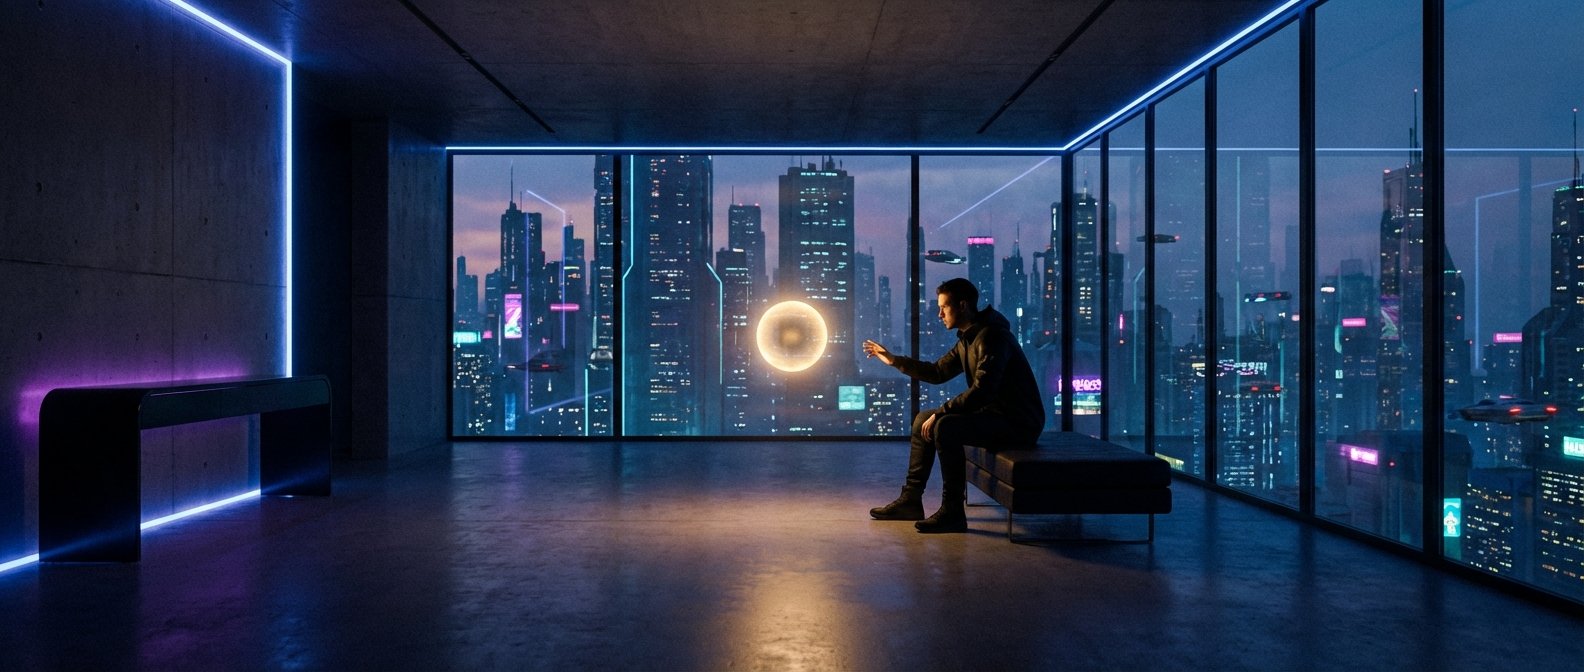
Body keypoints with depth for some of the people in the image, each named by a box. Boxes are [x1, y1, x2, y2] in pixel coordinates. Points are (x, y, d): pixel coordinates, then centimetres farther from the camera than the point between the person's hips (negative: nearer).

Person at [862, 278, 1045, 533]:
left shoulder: (992, 336, -20)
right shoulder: (968, 339, 12)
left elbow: (981, 390, -29)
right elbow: (937, 372, 21)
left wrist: (940, 413, -23)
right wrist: (894, 360, 19)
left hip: (1018, 421, -11)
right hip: (994, 413, 11)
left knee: (946, 427, -29)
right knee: (923, 420, 11)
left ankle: (952, 513, -20)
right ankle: (910, 501, 15)